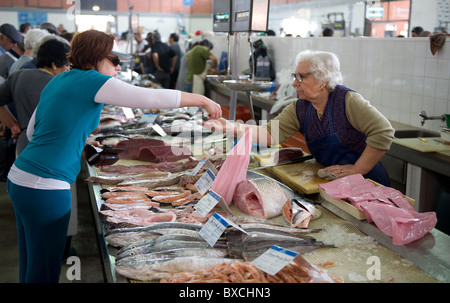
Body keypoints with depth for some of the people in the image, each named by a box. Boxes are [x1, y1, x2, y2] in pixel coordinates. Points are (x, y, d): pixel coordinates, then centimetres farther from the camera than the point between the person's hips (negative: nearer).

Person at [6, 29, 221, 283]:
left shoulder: (59, 80, 15)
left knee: (31, 265, 18)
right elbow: (155, 98, -15)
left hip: (20, 177, 9)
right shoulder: (91, 81, -12)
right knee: (44, 271, 2)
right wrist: (203, 100, -4)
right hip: (44, 187, -9)